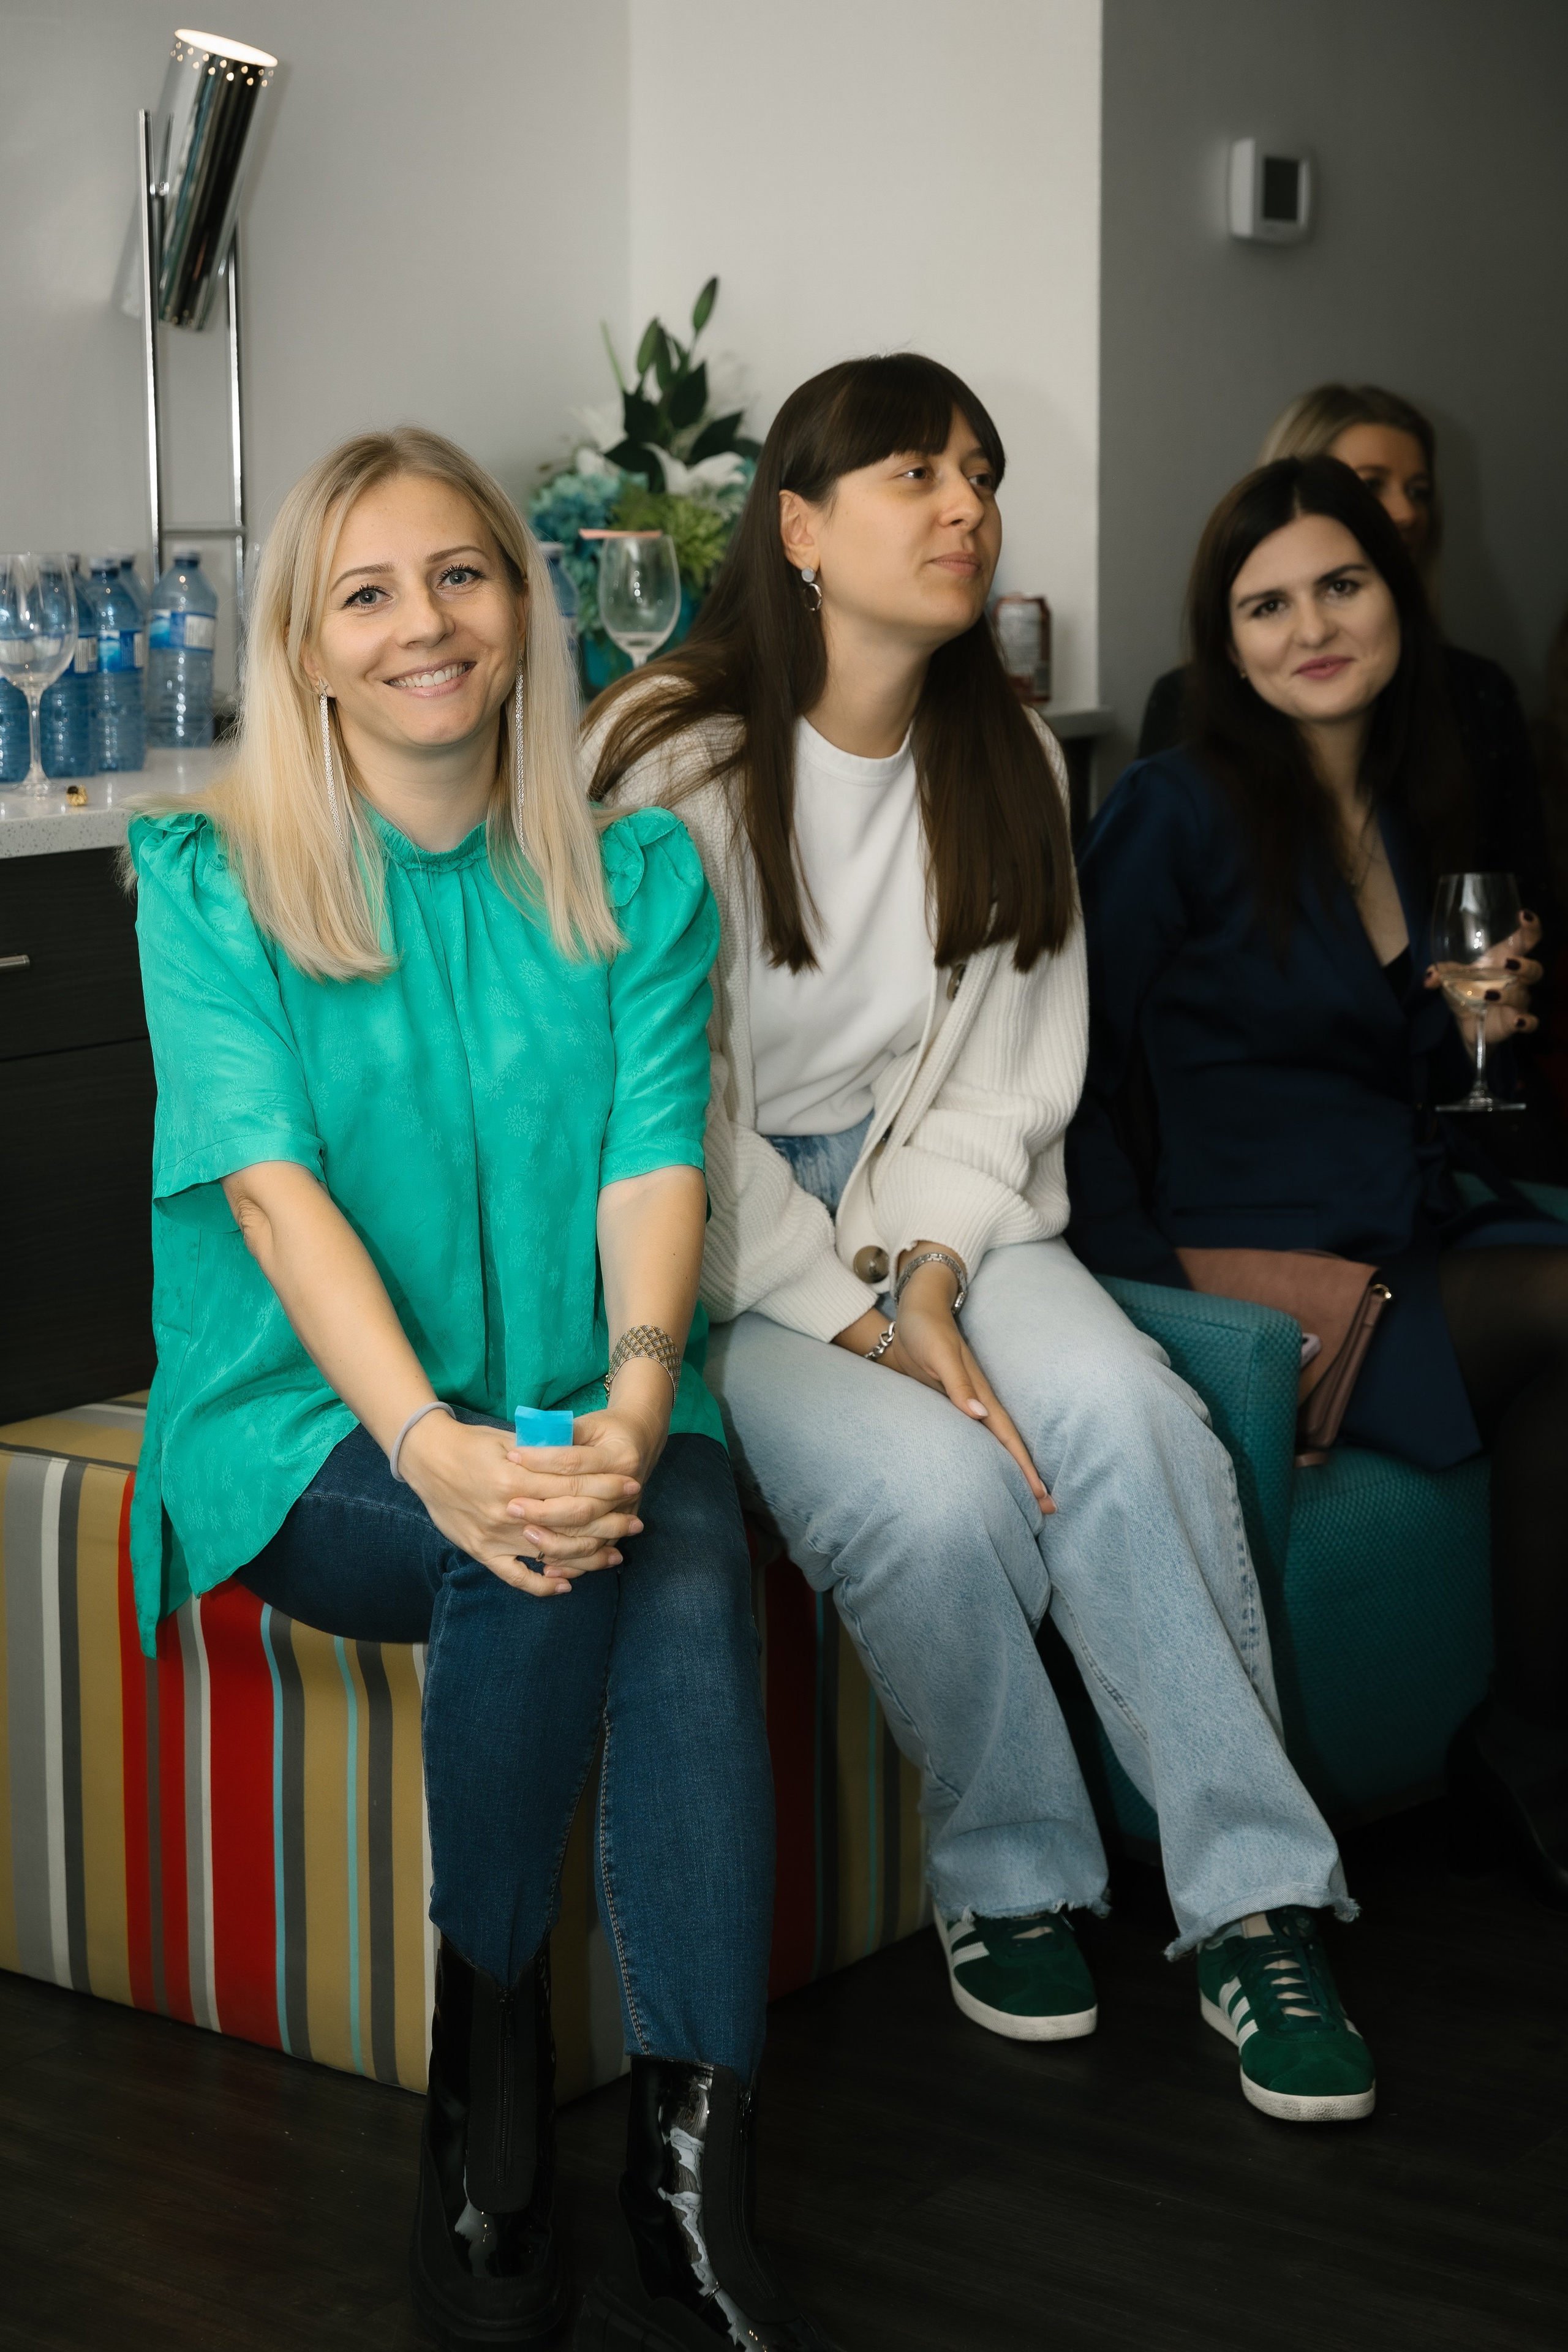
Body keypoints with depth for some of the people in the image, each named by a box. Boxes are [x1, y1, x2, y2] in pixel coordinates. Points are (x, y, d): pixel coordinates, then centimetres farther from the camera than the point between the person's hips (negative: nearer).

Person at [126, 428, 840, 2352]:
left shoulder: (637, 879, 11)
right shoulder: (214, 881, 3)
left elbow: (653, 1166, -3)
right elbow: (272, 1184, -11)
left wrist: (635, 1399, -24)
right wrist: (436, 1448, -27)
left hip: (580, 1419, 2)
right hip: (311, 1436, -2)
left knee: (683, 1551, -32)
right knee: (548, 1559, -34)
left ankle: (691, 2196, -35)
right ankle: (487, 2073, -14)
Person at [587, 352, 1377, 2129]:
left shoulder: (1005, 766, 9)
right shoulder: (667, 760, -9)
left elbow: (1004, 1070, 6)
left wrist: (930, 1269, -12)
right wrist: (856, 1320, -19)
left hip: (935, 1202, 4)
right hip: (718, 1242, -4)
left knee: (1123, 1409, -27)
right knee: (926, 1483, -31)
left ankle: (1252, 1903, -19)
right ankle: (1009, 1878, -5)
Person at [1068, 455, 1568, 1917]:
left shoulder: (1410, 820, 17)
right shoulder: (1177, 813, -4)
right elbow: (1074, 1077, -7)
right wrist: (1162, 1297, -17)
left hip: (1418, 1248, 6)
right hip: (1258, 1277, -6)